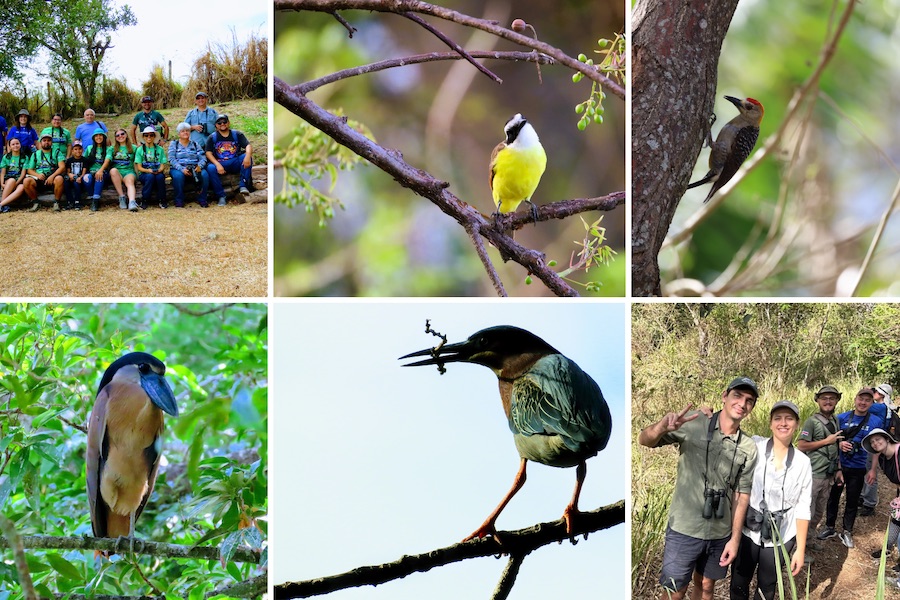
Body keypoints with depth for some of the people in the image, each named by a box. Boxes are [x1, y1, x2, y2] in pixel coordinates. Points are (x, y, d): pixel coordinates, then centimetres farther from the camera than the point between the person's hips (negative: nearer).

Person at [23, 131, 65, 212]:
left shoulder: (56, 153, 12)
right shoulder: (35, 154, 19)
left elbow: (62, 167, -2)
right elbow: (30, 170, 14)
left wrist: (52, 176, -18)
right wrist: (37, 175, -9)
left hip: (52, 178, -2)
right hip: (39, 179, 2)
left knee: (59, 179, -37)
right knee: (26, 181, -29)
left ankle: (56, 202, -18)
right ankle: (36, 202, -10)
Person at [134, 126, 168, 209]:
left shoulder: (160, 149, 10)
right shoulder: (140, 150, 7)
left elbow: (162, 166, 5)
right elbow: (139, 167, 1)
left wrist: (159, 170, -19)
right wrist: (148, 170, -20)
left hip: (158, 173, 1)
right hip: (144, 174, -1)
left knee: (160, 176, -35)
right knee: (150, 176, -36)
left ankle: (161, 200, -19)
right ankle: (144, 200, -23)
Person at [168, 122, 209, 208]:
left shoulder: (195, 144, 18)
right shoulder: (174, 144, 11)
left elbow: (203, 158, 7)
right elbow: (172, 160, -3)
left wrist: (199, 166, -17)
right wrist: (182, 169, -20)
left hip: (195, 169, 2)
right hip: (178, 169, -2)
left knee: (204, 175, -29)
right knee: (178, 176, -37)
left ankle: (202, 200, -18)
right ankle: (179, 201, -23)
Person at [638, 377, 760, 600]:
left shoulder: (749, 449, 0)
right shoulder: (693, 426, -10)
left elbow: (742, 495, 4)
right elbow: (645, 440, -12)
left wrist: (735, 539, 2)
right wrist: (663, 426, -35)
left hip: (720, 534, 4)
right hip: (684, 530, -3)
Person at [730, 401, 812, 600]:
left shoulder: (803, 462, -4)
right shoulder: (754, 446, -7)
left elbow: (802, 508, -1)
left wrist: (800, 548, -1)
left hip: (780, 537, 1)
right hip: (747, 531, -1)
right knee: (738, 584, 9)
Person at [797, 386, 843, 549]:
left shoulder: (835, 421, 12)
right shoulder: (812, 422, -9)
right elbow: (801, 446, -15)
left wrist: (838, 469, 14)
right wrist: (826, 441, -14)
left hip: (828, 474, 7)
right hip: (813, 474, -7)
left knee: (819, 512, 14)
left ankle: (809, 539, 27)